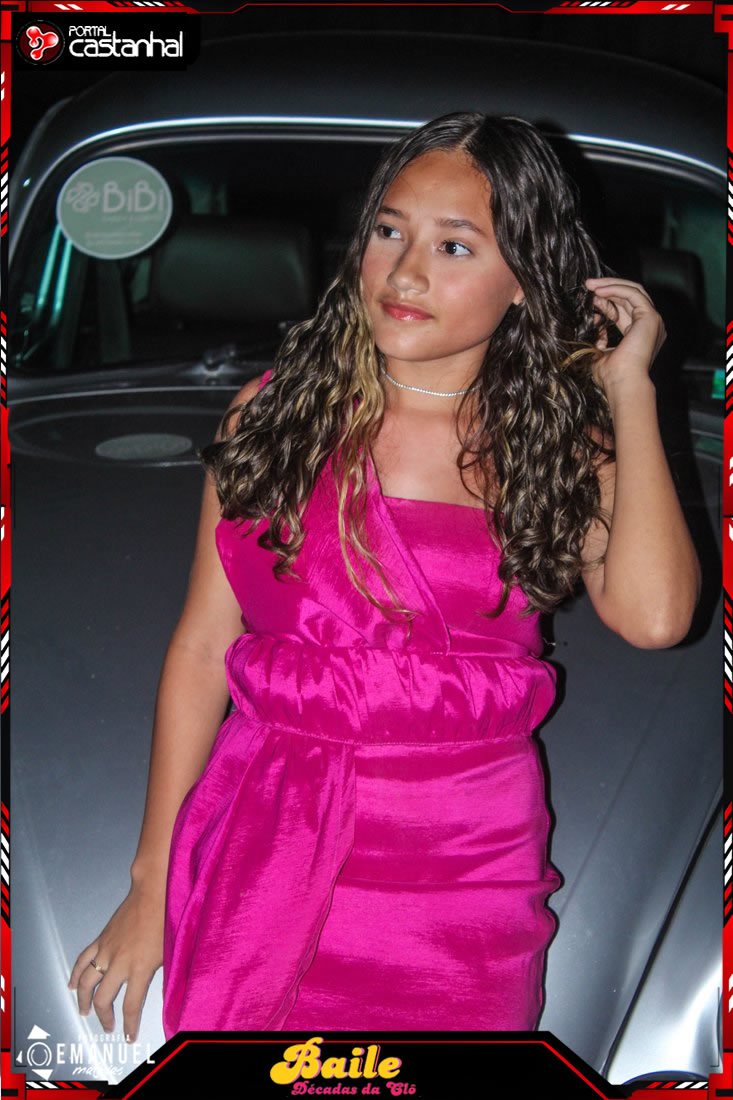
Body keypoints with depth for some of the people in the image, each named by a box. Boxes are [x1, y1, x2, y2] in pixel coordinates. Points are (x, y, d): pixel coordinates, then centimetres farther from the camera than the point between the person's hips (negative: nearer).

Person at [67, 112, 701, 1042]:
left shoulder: (559, 447, -2)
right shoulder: (277, 411, -2)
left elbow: (653, 614, -21)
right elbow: (203, 647, 0)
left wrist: (629, 389, -12)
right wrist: (151, 883, 2)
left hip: (466, 870, 0)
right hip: (270, 851, 0)